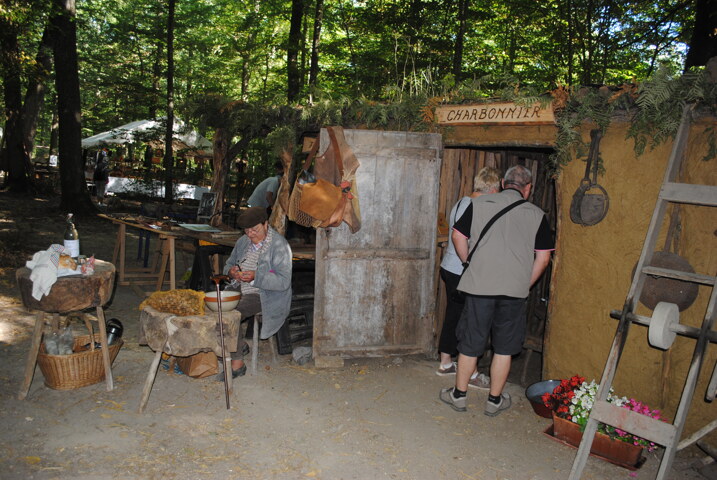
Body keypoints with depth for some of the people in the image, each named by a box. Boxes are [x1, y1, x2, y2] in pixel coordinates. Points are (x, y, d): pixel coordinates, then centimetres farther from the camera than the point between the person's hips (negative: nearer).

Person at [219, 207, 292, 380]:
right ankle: (241, 345, 3)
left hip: (265, 295, -8)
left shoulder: (279, 244, -13)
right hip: (240, 289, 8)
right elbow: (228, 264, 19)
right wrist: (231, 271, -6)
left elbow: (284, 281, -19)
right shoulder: (243, 241, 9)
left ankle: (237, 363, -11)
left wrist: (255, 277, -29)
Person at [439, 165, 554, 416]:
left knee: (470, 343, 11)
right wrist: (525, 285, 13)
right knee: (504, 347, 13)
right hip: (515, 290, 0)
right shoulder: (536, 214, 3)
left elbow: (458, 236, 4)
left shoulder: (479, 204, 3)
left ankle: (458, 394, 24)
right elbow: (543, 258, 3)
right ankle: (495, 400, 24)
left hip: (479, 285, 0)